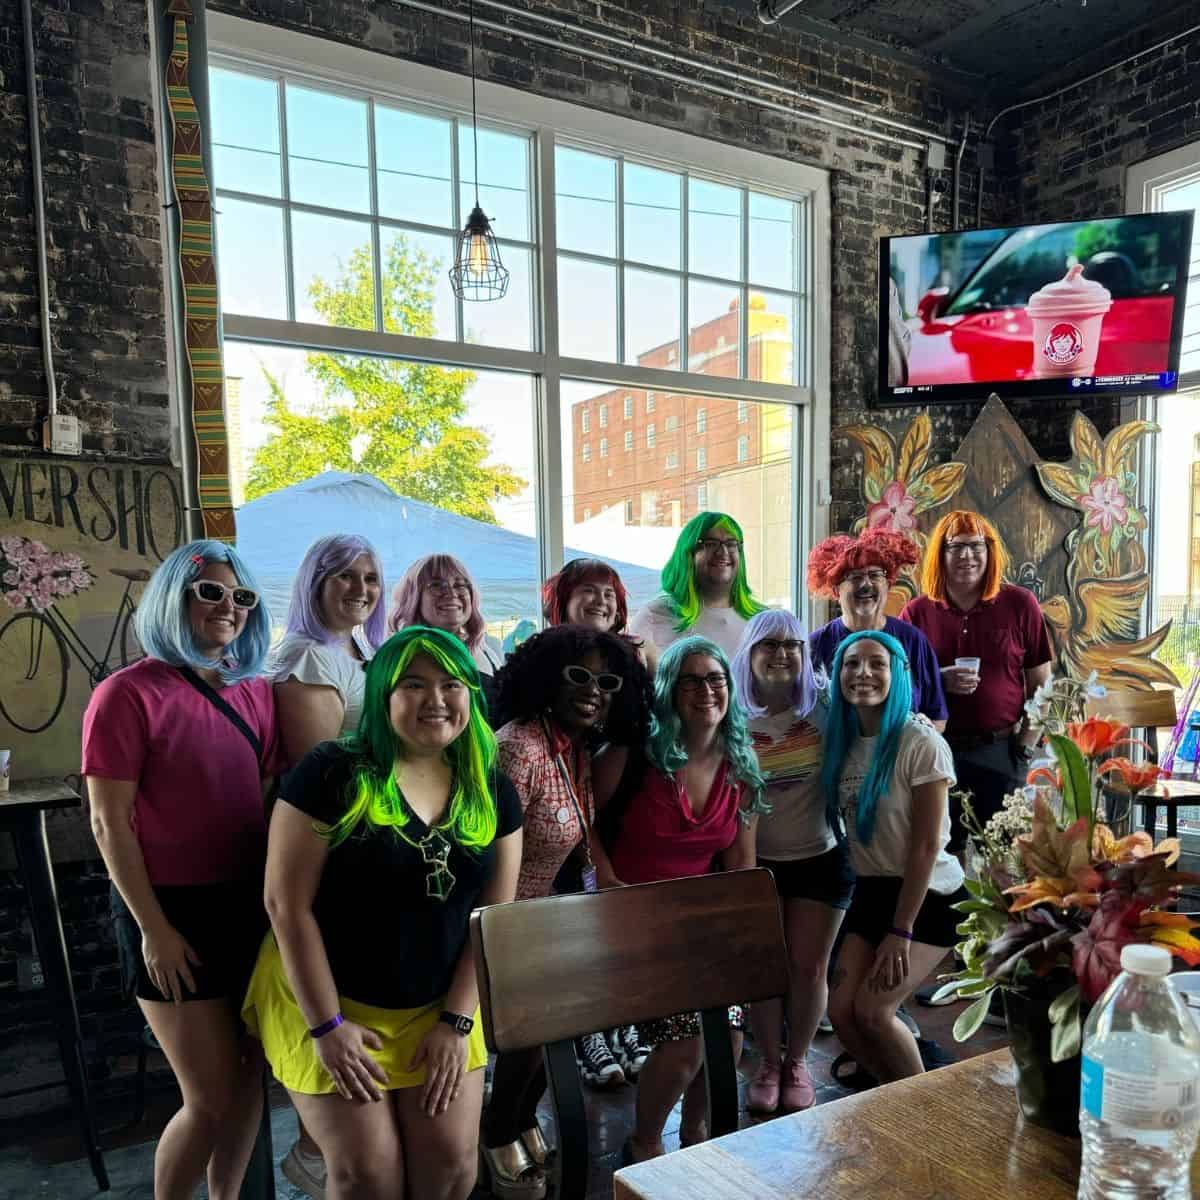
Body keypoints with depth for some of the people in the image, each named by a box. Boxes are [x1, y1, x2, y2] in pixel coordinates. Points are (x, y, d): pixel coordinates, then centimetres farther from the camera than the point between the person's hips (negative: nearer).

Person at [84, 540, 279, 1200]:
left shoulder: (256, 692, 4)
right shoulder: (128, 693, -13)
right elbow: (110, 823, -12)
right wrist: (153, 928, -13)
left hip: (251, 903, 6)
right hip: (175, 911, -5)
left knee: (248, 1076, 17)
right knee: (212, 1099, 3)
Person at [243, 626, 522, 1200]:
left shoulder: (492, 792, -2)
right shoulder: (330, 773, -16)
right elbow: (287, 905, -15)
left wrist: (457, 1021, -5)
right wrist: (327, 1025, -14)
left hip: (439, 1009, 4)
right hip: (329, 1002, -3)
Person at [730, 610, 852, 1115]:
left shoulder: (823, 711, -8)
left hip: (821, 859, 1)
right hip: (756, 861, 0)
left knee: (809, 967, 9)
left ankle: (798, 1062, 32)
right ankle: (769, 1063, 30)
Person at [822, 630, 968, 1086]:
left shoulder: (920, 744, -18)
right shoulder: (841, 741, 1)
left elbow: (926, 846, -18)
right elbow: (846, 826, 7)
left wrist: (900, 931, -17)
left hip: (928, 895, -6)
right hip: (871, 891, 6)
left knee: (872, 1010, -12)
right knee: (841, 1010, -1)